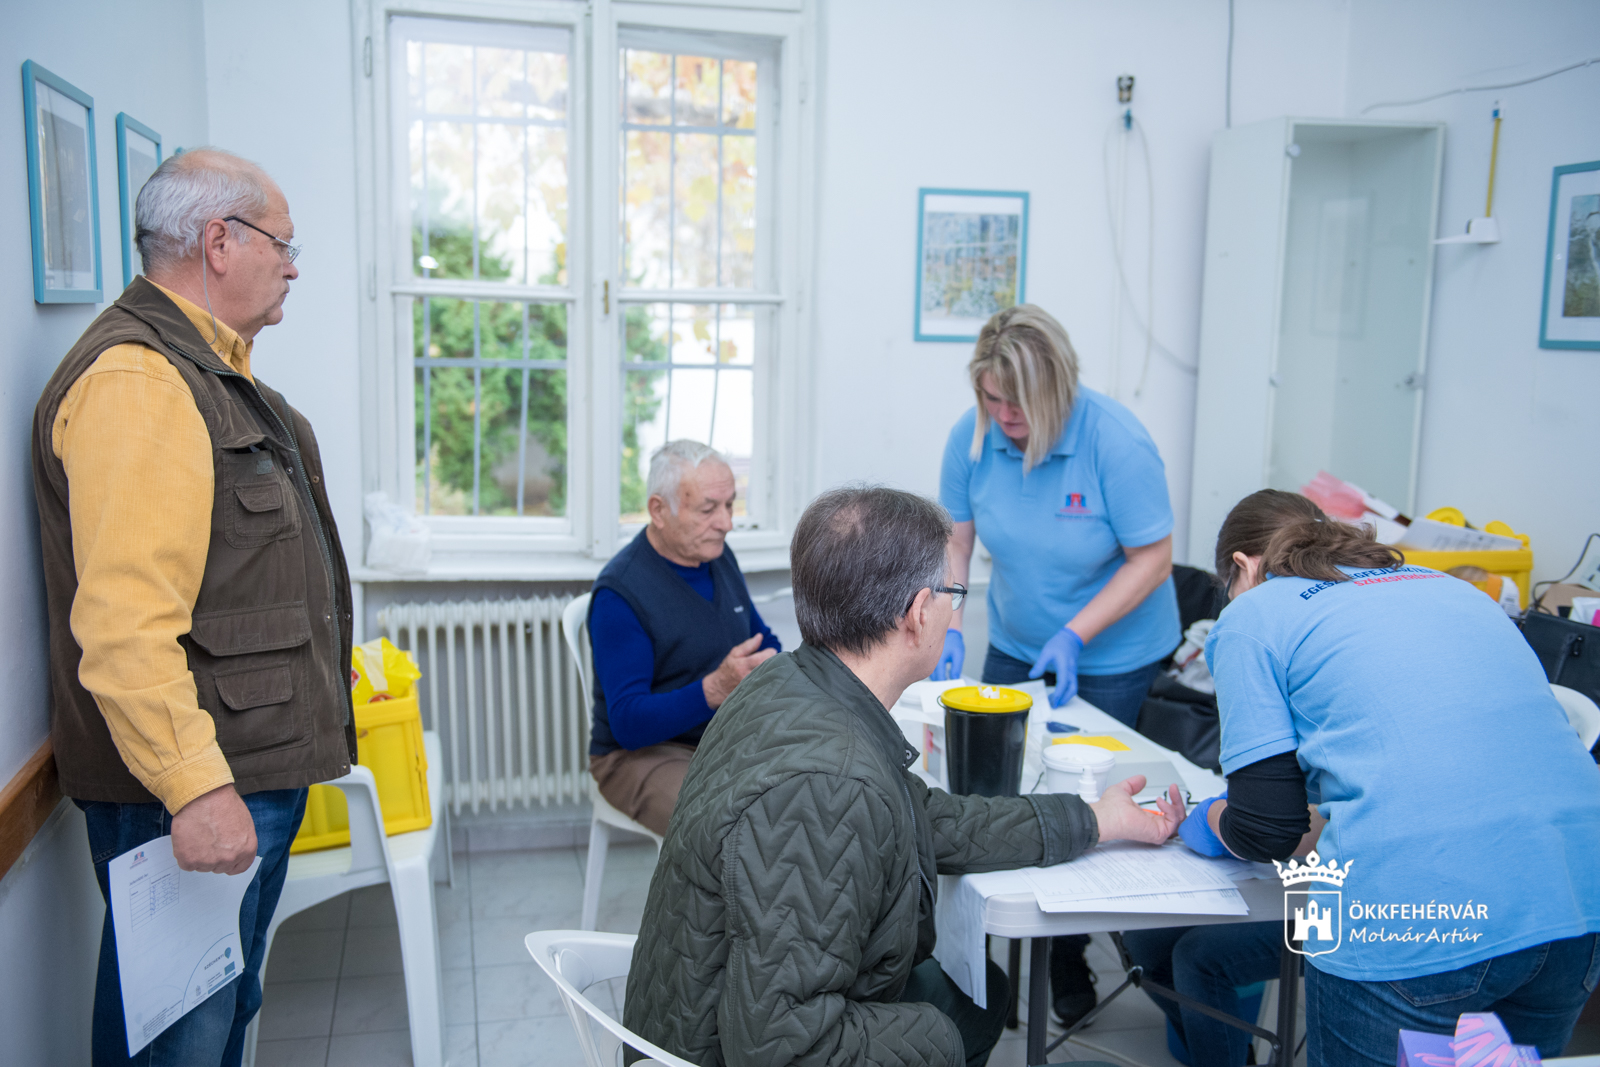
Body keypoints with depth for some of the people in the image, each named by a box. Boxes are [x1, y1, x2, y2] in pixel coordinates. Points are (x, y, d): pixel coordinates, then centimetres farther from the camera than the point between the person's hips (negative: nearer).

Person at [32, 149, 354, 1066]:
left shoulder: (213, 370, 16)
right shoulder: (135, 379, -19)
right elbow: (122, 621, -28)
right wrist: (195, 786, -29)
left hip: (257, 769, 10)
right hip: (186, 791, -10)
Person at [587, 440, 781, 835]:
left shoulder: (719, 557, 8)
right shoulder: (619, 591, -16)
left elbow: (765, 643, 23)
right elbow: (627, 722, -21)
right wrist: (716, 689, -35)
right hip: (641, 754, -7)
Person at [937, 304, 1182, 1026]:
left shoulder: (1116, 441, -26)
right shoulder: (973, 436, -14)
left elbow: (1152, 559, -20)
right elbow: (954, 540, -6)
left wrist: (1073, 636, -26)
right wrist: (949, 630, -18)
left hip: (1112, 654, -4)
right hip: (1014, 644, 4)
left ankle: (1068, 964, 23)